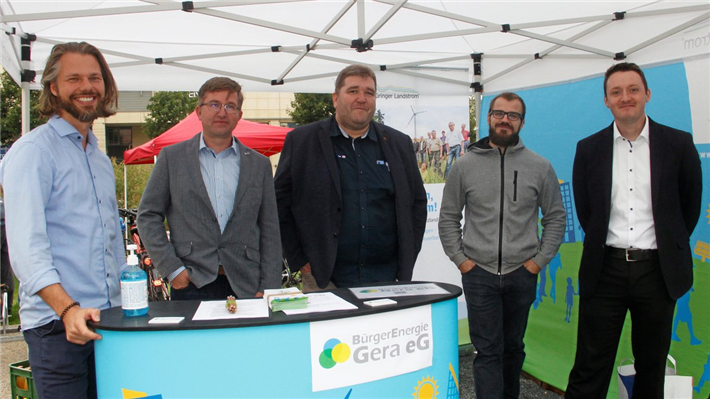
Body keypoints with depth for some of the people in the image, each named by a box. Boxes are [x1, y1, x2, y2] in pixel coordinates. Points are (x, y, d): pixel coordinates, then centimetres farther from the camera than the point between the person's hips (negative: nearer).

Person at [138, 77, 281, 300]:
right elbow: (148, 216, 5)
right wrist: (172, 269, -4)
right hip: (191, 285, -1)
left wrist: (268, 289, 0)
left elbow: (269, 232, 7)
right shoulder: (172, 157, 5)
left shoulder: (259, 164, 9)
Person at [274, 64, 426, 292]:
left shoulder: (399, 144, 10)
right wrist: (298, 260, -3)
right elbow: (280, 203, 2)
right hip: (324, 279, -2)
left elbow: (418, 202, 15)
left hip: (387, 279, 2)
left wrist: (407, 261, 7)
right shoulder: (301, 141, 2)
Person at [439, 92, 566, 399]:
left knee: (513, 347, 15)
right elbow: (448, 218, 7)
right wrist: (460, 259, -1)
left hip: (522, 273, 1)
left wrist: (538, 260, 0)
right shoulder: (464, 166, 2)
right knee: (487, 351, -1)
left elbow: (556, 217, 7)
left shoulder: (540, 167, 3)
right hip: (479, 273, -1)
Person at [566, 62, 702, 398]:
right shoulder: (589, 149, 3)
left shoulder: (678, 144, 0)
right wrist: (603, 244, 10)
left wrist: (669, 246, 12)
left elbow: (690, 206, 9)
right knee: (589, 369, 2)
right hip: (606, 268, 0)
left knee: (651, 369, 13)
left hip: (657, 270, 0)